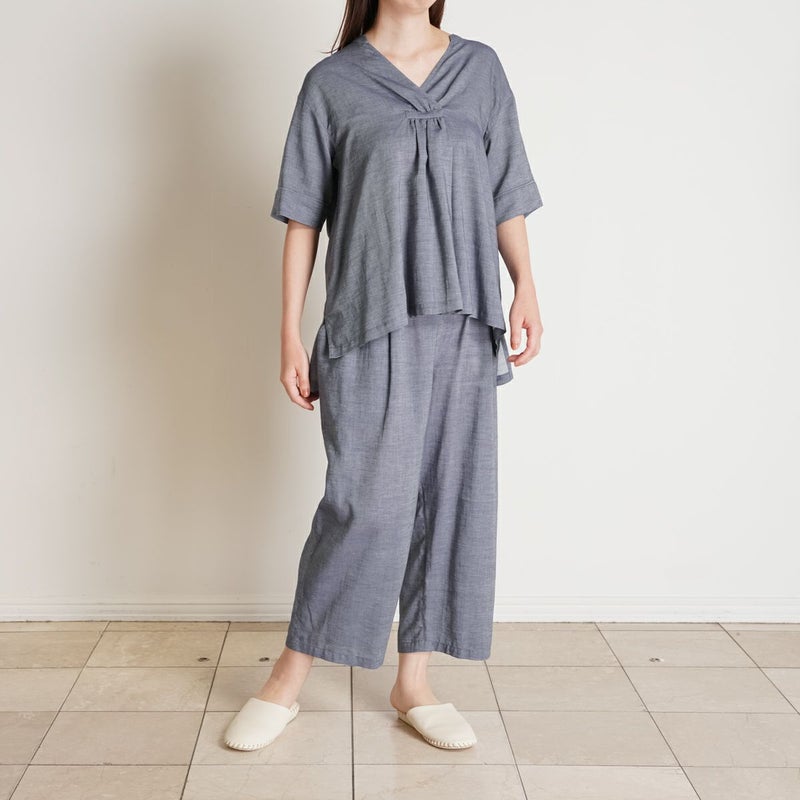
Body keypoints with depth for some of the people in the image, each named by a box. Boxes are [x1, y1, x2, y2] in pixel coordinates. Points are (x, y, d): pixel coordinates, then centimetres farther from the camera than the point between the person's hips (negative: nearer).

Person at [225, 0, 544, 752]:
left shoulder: (481, 69, 13)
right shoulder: (331, 82, 6)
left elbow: (506, 197, 12)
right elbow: (303, 217, 4)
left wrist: (525, 287, -2)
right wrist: (289, 333, 0)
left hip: (463, 325, 4)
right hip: (370, 326, -3)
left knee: (451, 501, 5)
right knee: (368, 503, -8)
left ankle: (414, 683, 19)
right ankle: (286, 682, 11)